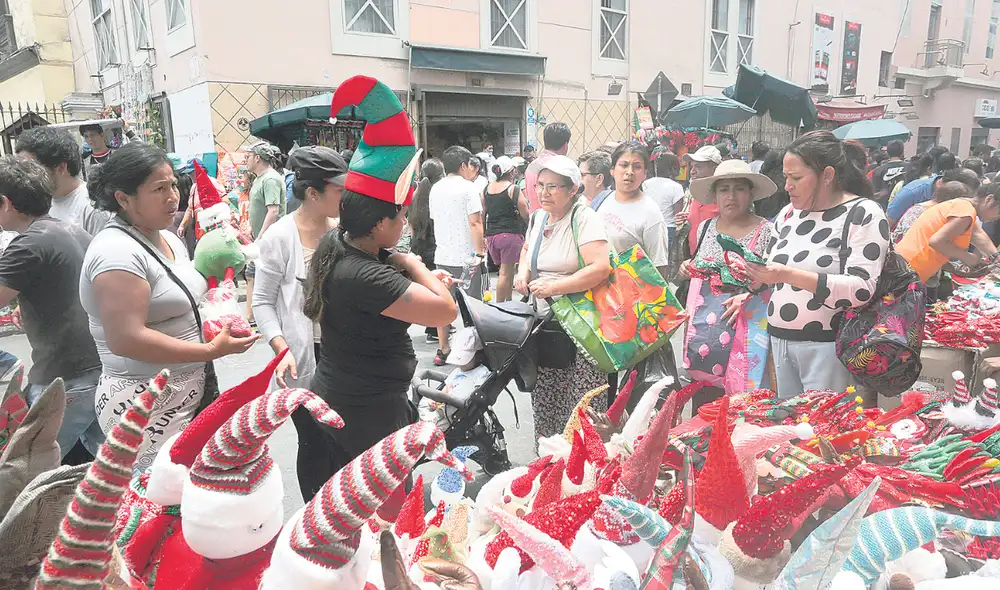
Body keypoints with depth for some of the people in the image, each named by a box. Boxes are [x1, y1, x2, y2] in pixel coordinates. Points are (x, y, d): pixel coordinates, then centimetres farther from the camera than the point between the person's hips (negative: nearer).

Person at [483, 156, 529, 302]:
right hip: (510, 234, -6)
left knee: (508, 269, 18)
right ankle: (499, 306, -4)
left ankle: (508, 301, 22)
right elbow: (526, 215, -8)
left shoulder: (487, 189, 9)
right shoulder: (513, 189, -8)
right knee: (506, 273, -3)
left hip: (491, 234, 6)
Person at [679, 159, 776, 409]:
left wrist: (748, 295, -19)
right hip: (703, 327, 5)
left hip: (743, 328, -4)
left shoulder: (765, 231, -6)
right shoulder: (706, 227, 9)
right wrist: (688, 268, 4)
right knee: (702, 404, 11)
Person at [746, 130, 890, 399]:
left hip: (826, 346, -6)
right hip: (780, 341, 6)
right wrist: (755, 271, -2)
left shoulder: (864, 214, -7)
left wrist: (790, 275, -26)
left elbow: (861, 290, -19)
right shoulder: (788, 213, 11)